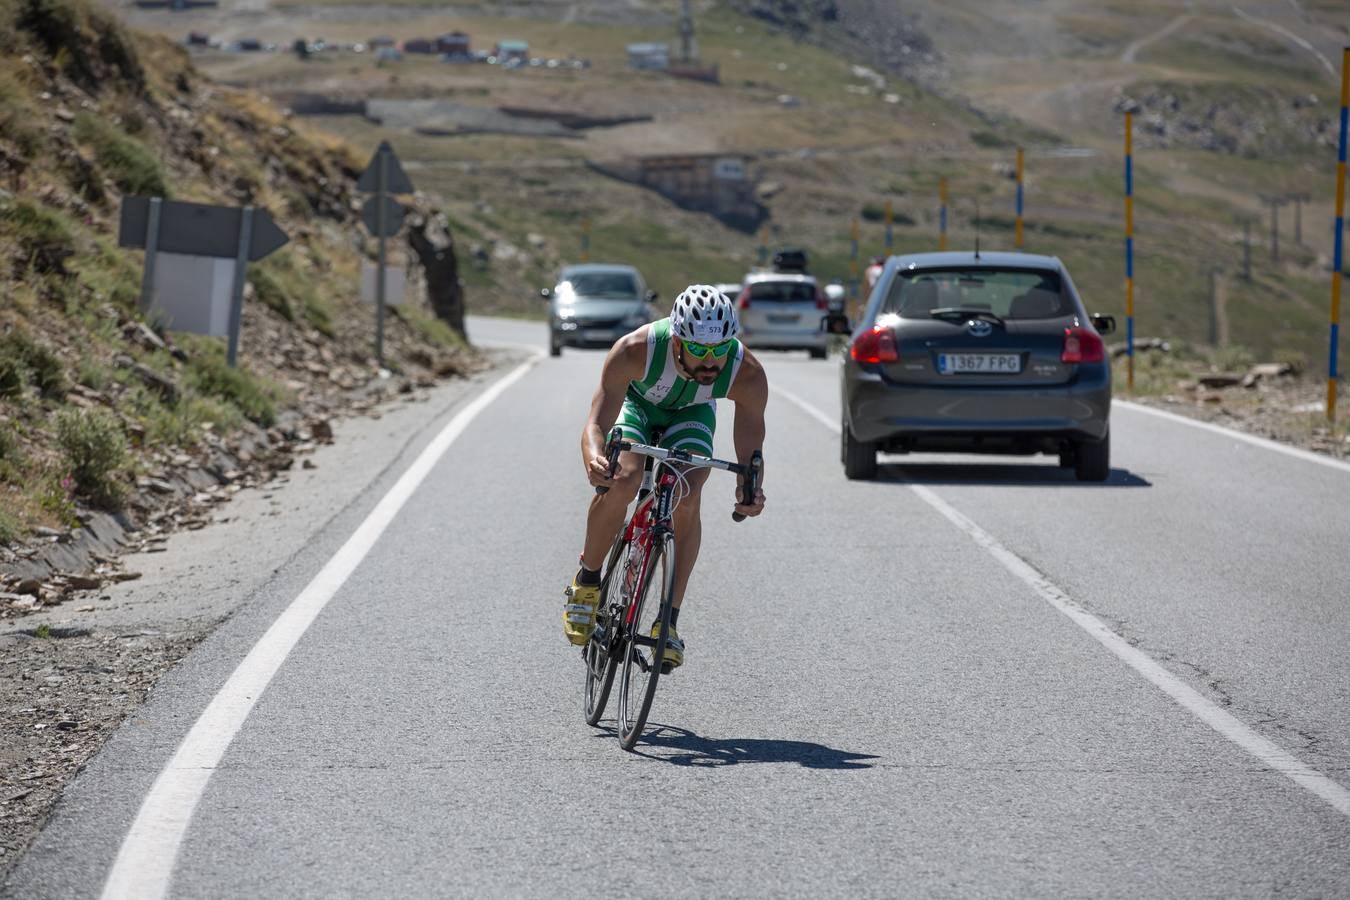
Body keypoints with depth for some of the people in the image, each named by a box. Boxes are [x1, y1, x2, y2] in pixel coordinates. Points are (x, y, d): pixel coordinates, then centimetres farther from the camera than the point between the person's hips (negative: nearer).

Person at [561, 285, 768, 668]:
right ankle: (586, 583, -4)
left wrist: (750, 492, -51)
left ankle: (669, 620, -9)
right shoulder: (635, 350, -40)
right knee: (623, 481, -28)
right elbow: (596, 423, -39)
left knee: (688, 500, -22)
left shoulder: (748, 375, -35)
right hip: (636, 401, -1)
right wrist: (594, 459, -62)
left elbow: (750, 456, -28)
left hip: (692, 412, 1)